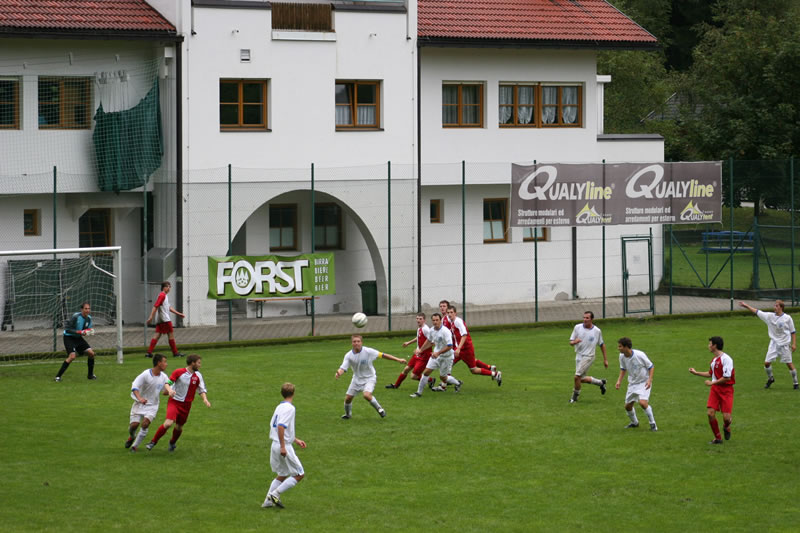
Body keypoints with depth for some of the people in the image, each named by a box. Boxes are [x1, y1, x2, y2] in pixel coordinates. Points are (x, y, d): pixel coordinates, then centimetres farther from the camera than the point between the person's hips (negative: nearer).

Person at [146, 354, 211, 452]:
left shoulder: (198, 376, 2)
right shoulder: (178, 372, -9)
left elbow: (202, 390, 7)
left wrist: (205, 399, -11)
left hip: (186, 405, 4)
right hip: (174, 402, -4)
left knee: (179, 427, 10)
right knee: (168, 423, -21)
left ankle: (172, 443, 40)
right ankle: (153, 442, -5)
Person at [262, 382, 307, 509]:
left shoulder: (280, 407, 12)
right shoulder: (289, 408, -15)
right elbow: (281, 426, -25)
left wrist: (295, 440, 27)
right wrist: (283, 446, -25)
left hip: (275, 446, 9)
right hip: (284, 446, -9)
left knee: (282, 475, 21)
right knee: (299, 474, 2)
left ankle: (268, 501, 19)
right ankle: (275, 494, -3)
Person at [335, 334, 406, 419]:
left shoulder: (368, 351, -20)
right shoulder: (348, 356, -12)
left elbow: (383, 355, -14)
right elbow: (343, 368, -17)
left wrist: (398, 360, -13)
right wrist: (339, 373, -42)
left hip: (369, 378, -4)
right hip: (357, 379, 4)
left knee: (367, 395, -28)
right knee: (348, 398, 3)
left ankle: (379, 409, -3)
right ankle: (348, 414, 34)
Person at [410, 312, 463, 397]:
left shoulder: (445, 331, -25)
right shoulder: (432, 330, -3)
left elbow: (449, 346, -27)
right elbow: (429, 341, 18)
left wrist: (438, 353, -30)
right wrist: (420, 350, 20)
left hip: (446, 357, -6)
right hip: (435, 355, 6)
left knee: (443, 377, 5)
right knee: (426, 372, -5)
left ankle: (458, 383, 34)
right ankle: (419, 392, 4)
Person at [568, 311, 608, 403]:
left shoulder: (597, 331, -7)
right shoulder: (577, 327, -3)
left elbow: (602, 345, 7)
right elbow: (570, 342, 0)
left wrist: (605, 359, 9)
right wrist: (574, 342, -25)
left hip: (588, 356, -5)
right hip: (578, 356, 5)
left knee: (577, 376, -15)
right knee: (582, 379, 11)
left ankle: (575, 396, 3)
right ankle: (600, 383, 34)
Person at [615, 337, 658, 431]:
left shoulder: (640, 355, -24)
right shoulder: (622, 356, -7)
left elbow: (650, 367, -11)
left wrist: (649, 380, -22)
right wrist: (619, 380, -1)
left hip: (644, 382, -6)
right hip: (632, 383, 6)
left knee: (642, 402, -25)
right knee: (628, 406, 7)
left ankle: (653, 424, -9)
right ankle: (634, 423, 35)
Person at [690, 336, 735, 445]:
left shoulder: (726, 359, -16)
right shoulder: (714, 359, 11)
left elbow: (727, 378, -19)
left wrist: (712, 383, -12)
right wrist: (696, 373, 28)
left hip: (726, 389, -7)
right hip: (715, 389, 7)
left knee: (726, 417, -10)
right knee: (711, 413, -8)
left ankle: (726, 427, 27)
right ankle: (717, 438, 7)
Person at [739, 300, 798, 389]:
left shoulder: (787, 318, -7)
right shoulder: (770, 316, 1)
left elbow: (793, 332, -1)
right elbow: (757, 312, 7)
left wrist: (794, 344, -6)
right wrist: (746, 306, 6)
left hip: (784, 344, -3)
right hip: (774, 343, 3)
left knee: (789, 364, -2)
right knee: (767, 362, -2)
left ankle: (795, 383, 13)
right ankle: (770, 379, 25)